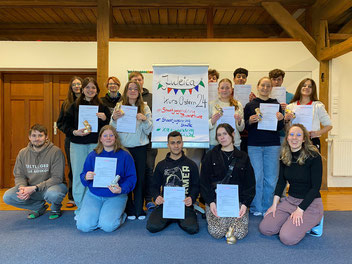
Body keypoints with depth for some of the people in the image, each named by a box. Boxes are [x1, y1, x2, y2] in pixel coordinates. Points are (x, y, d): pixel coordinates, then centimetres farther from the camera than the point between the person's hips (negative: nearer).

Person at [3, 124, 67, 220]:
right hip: (31, 188, 5)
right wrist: (23, 187, -20)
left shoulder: (55, 151, -15)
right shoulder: (23, 153, 3)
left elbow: (57, 178, -18)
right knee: (7, 197, -15)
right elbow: (19, 176, 4)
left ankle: (55, 208, 1)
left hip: (52, 185, -5)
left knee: (53, 194, -38)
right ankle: (39, 206, 8)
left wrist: (34, 188, -26)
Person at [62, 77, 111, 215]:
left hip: (96, 145, 0)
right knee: (78, 177, 5)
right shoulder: (74, 107, 8)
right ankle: (80, 208, 18)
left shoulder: (102, 107, 8)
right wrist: (75, 132, -13)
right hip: (78, 146, 1)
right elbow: (66, 127, 6)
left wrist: (104, 119, -12)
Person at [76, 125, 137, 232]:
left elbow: (131, 178, -4)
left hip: (115, 196, -2)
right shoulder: (92, 155, 7)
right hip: (93, 195, 3)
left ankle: (120, 215, 11)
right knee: (84, 225, -17)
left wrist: (121, 189, -22)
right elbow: (83, 176, 7)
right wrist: (86, 177, -17)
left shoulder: (125, 155, -1)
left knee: (108, 226, -22)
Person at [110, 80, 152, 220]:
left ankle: (139, 209, 18)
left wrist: (145, 120, -16)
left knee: (140, 177, 3)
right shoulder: (119, 107, 5)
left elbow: (148, 130, 2)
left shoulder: (145, 107, 5)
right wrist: (114, 118, -16)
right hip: (123, 146, 0)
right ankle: (129, 209, 19)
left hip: (140, 147, 0)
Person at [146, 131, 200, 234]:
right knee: (152, 227, -22)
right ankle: (169, 219, 9)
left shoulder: (191, 165, 11)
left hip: (184, 204, -1)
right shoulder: (161, 165, 14)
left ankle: (179, 219, 9)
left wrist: (192, 198, -13)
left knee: (193, 228, -24)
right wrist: (157, 197, -8)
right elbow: (155, 186, 15)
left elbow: (196, 186, 8)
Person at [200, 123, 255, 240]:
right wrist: (211, 202, -10)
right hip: (215, 199, -1)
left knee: (239, 233, -18)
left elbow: (250, 184, 8)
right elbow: (204, 182, 4)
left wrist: (245, 204, -6)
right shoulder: (210, 156, 7)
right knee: (217, 232, -21)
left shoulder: (243, 157, 10)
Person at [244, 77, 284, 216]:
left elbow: (280, 128, 9)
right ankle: (256, 208, 17)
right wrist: (250, 121, -15)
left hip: (272, 145, 2)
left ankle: (268, 208, 19)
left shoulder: (276, 104, 10)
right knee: (256, 177, 1)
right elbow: (245, 127, 5)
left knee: (271, 178, 4)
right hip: (254, 145, -1)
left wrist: (281, 119, -11)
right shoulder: (250, 105, 5)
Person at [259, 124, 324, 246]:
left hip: (310, 203, -5)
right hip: (290, 200, 5)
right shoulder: (284, 157, 1)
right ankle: (290, 222, 17)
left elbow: (315, 187, -15)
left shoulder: (313, 157, -15)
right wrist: (274, 204, 1)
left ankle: (308, 223, 9)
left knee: (287, 238, -20)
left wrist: (300, 210, -19)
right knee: (265, 228, -8)